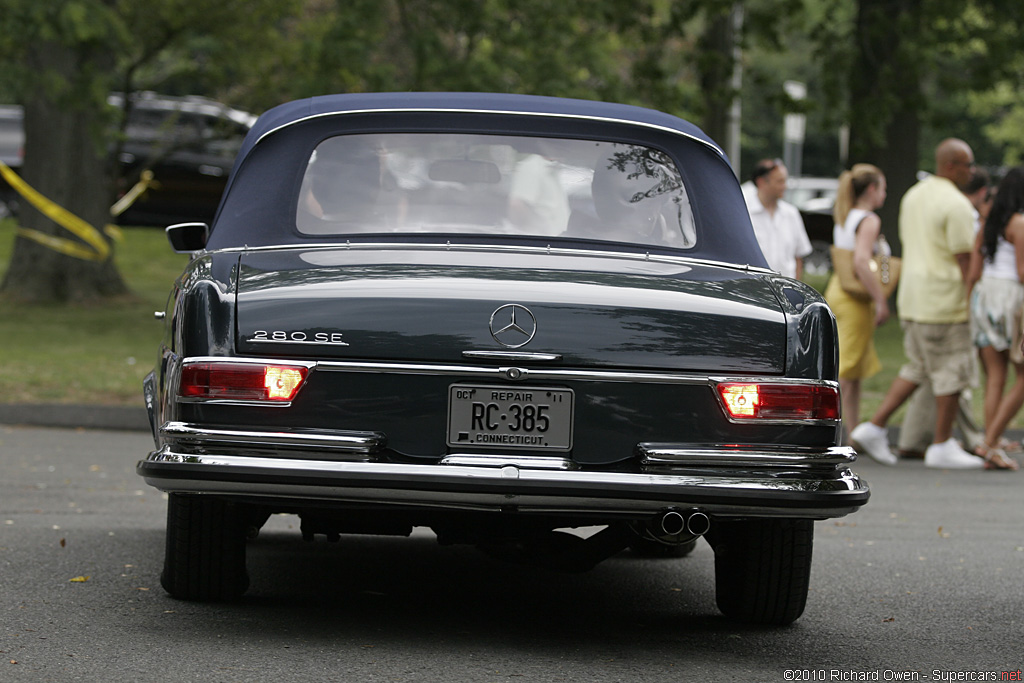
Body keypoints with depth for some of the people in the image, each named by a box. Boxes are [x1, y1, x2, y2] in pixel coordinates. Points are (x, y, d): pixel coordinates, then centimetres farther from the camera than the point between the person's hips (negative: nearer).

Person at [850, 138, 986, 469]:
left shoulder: (913, 196, 13)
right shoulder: (956, 204, -14)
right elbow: (964, 258, -16)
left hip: (912, 296, 9)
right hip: (944, 298, -9)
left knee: (916, 367, 16)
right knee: (951, 373, 1)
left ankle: (873, 428, 7)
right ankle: (942, 447, 6)